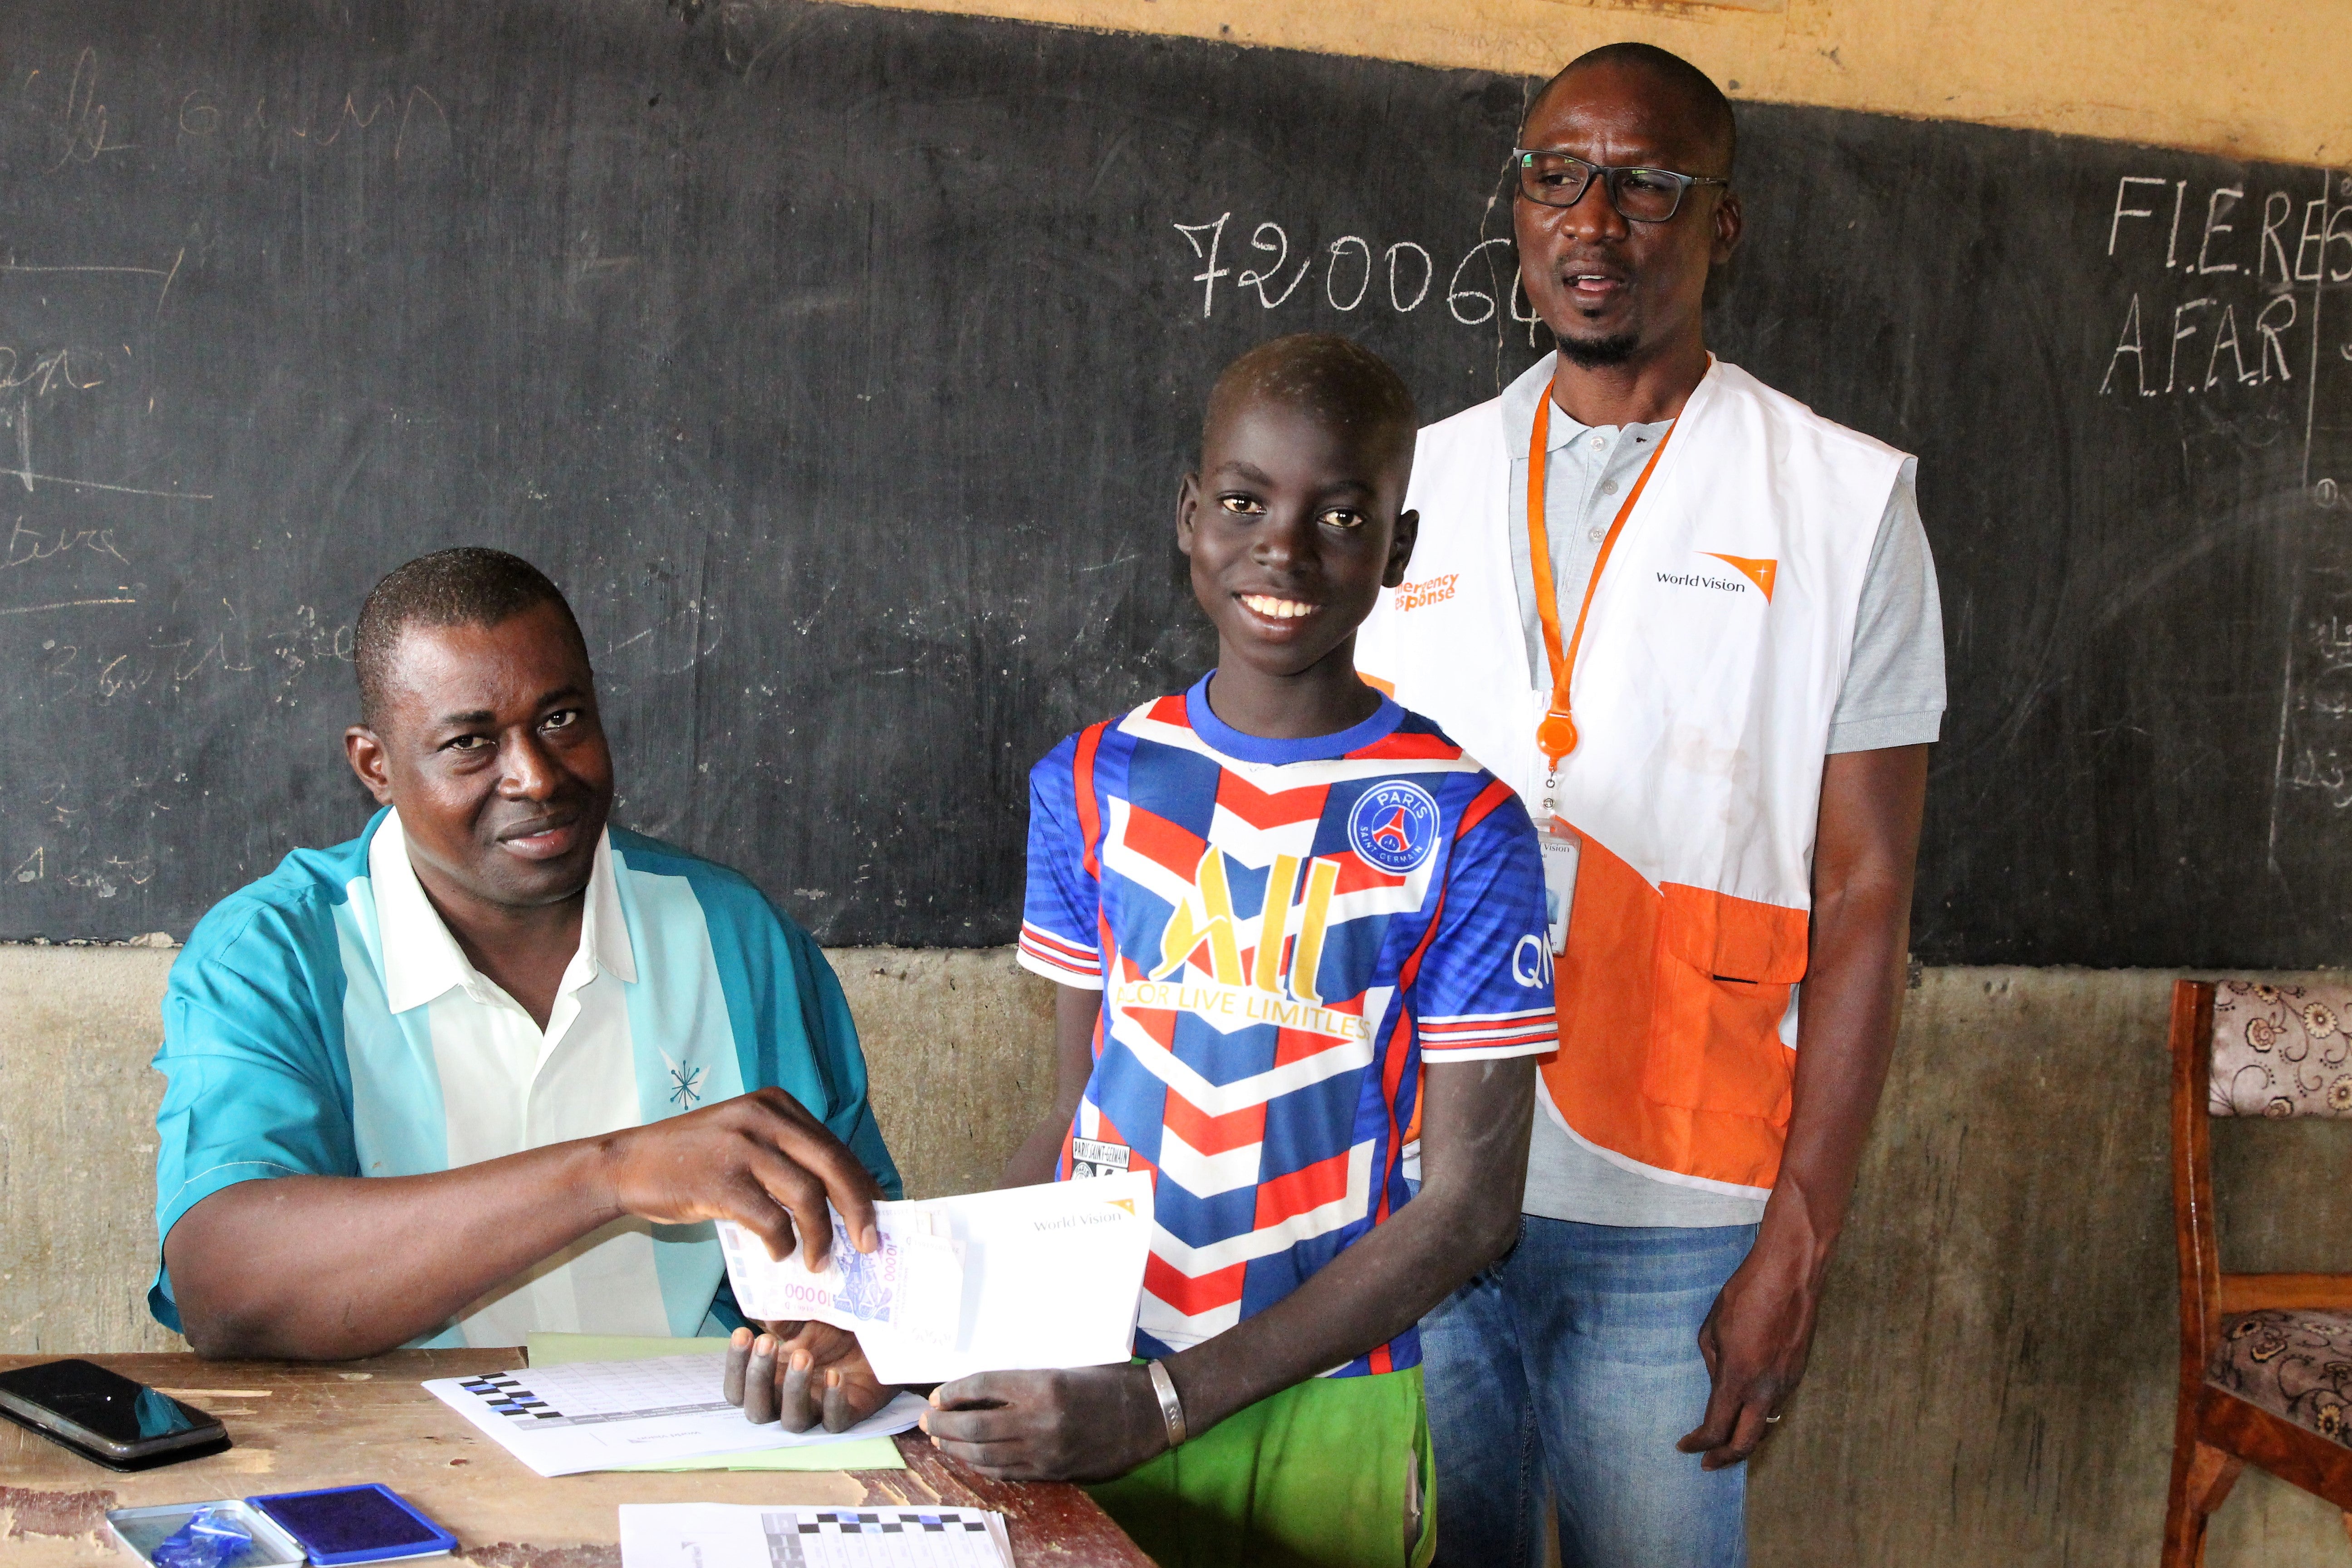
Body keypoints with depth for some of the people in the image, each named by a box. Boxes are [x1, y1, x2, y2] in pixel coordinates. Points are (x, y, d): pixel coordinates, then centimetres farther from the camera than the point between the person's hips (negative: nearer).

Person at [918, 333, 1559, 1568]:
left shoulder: (1461, 826, -10)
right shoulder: (1095, 783, 3)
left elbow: (1468, 1199, -11)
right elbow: (1082, 1109, 8)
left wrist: (1165, 1404, -17)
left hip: (1321, 1417, -3)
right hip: (1079, 1393, 3)